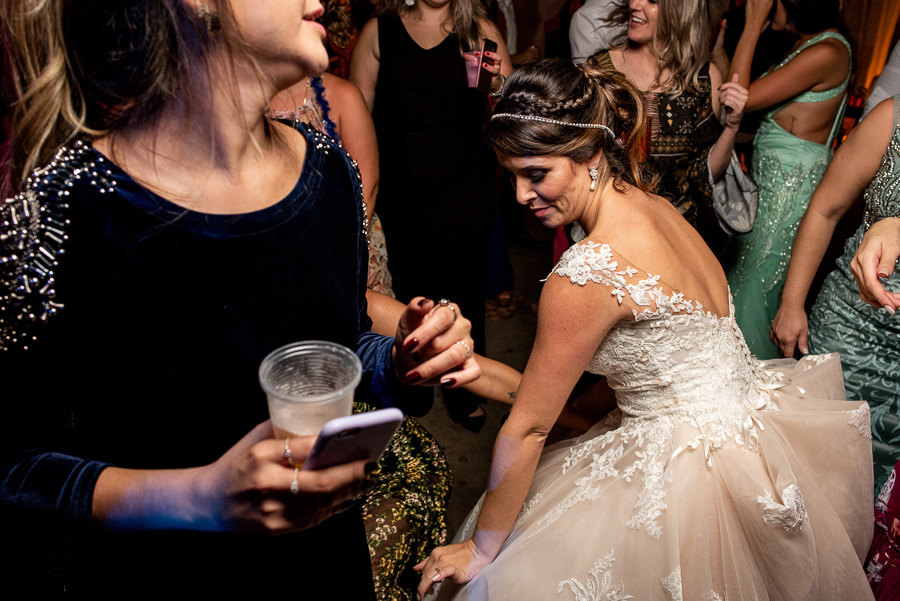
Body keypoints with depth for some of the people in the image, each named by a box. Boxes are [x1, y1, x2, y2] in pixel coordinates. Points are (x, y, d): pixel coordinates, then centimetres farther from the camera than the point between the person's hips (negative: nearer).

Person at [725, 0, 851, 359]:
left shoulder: (827, 52, -19)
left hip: (792, 184, -9)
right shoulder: (809, 42, 11)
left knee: (756, 284, 2)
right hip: (771, 179, 9)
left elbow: (742, 99, -20)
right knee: (745, 273, 16)